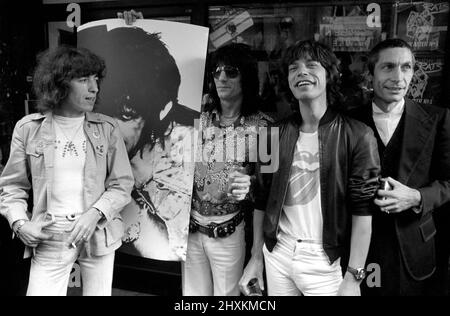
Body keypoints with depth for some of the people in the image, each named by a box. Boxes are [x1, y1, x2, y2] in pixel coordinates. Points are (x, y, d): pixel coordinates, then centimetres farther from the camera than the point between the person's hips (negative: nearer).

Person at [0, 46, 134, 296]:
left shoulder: (107, 129, 0)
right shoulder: (28, 129, 0)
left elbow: (122, 184, 1)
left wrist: (95, 213, -13)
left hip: (98, 235, 1)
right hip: (48, 239, -1)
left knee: (99, 292, 11)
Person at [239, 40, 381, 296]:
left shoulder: (357, 136, -10)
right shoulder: (275, 134, 2)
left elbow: (362, 211, -12)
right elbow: (262, 200, 7)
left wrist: (353, 277, -16)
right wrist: (257, 257, 6)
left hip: (327, 260, -4)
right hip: (277, 255, 4)